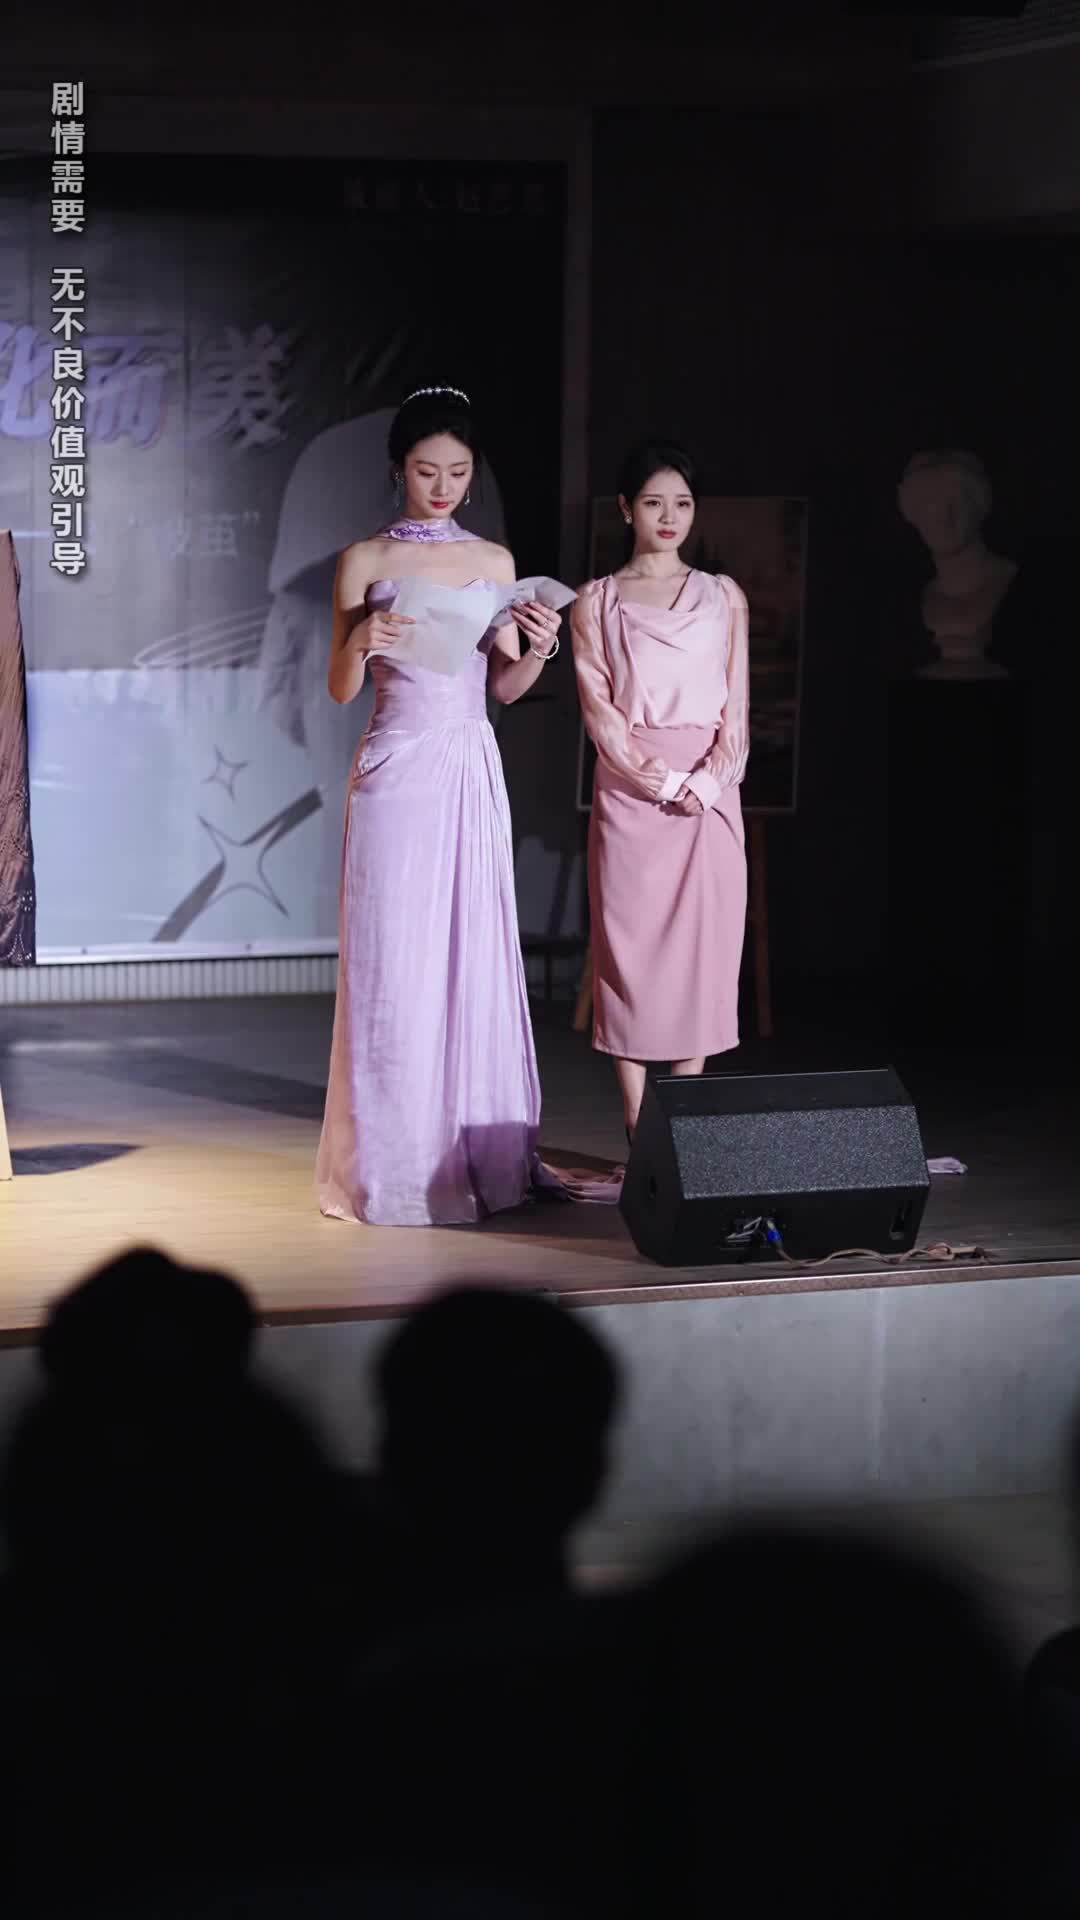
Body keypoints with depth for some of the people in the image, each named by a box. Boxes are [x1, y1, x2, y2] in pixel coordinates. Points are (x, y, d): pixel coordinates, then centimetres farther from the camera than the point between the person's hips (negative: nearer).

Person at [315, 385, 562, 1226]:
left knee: (476, 958, 2)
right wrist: (361, 642, -19)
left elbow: (504, 687, 10)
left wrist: (539, 650, -10)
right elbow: (342, 689, 1)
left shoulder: (495, 563, 10)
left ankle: (482, 1156, 8)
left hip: (473, 771, 3)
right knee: (395, 965, -4)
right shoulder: (366, 562, 2)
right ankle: (397, 1170, 1)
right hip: (397, 770, -3)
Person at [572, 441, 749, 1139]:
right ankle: (638, 1132, 0)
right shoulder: (598, 602, 6)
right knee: (630, 946, -3)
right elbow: (599, 709, -1)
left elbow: (737, 707, 7)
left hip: (710, 793, 2)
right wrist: (663, 779, -12)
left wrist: (707, 781, -9)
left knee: (703, 949, -1)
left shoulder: (724, 596, 11)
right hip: (630, 792, -1)